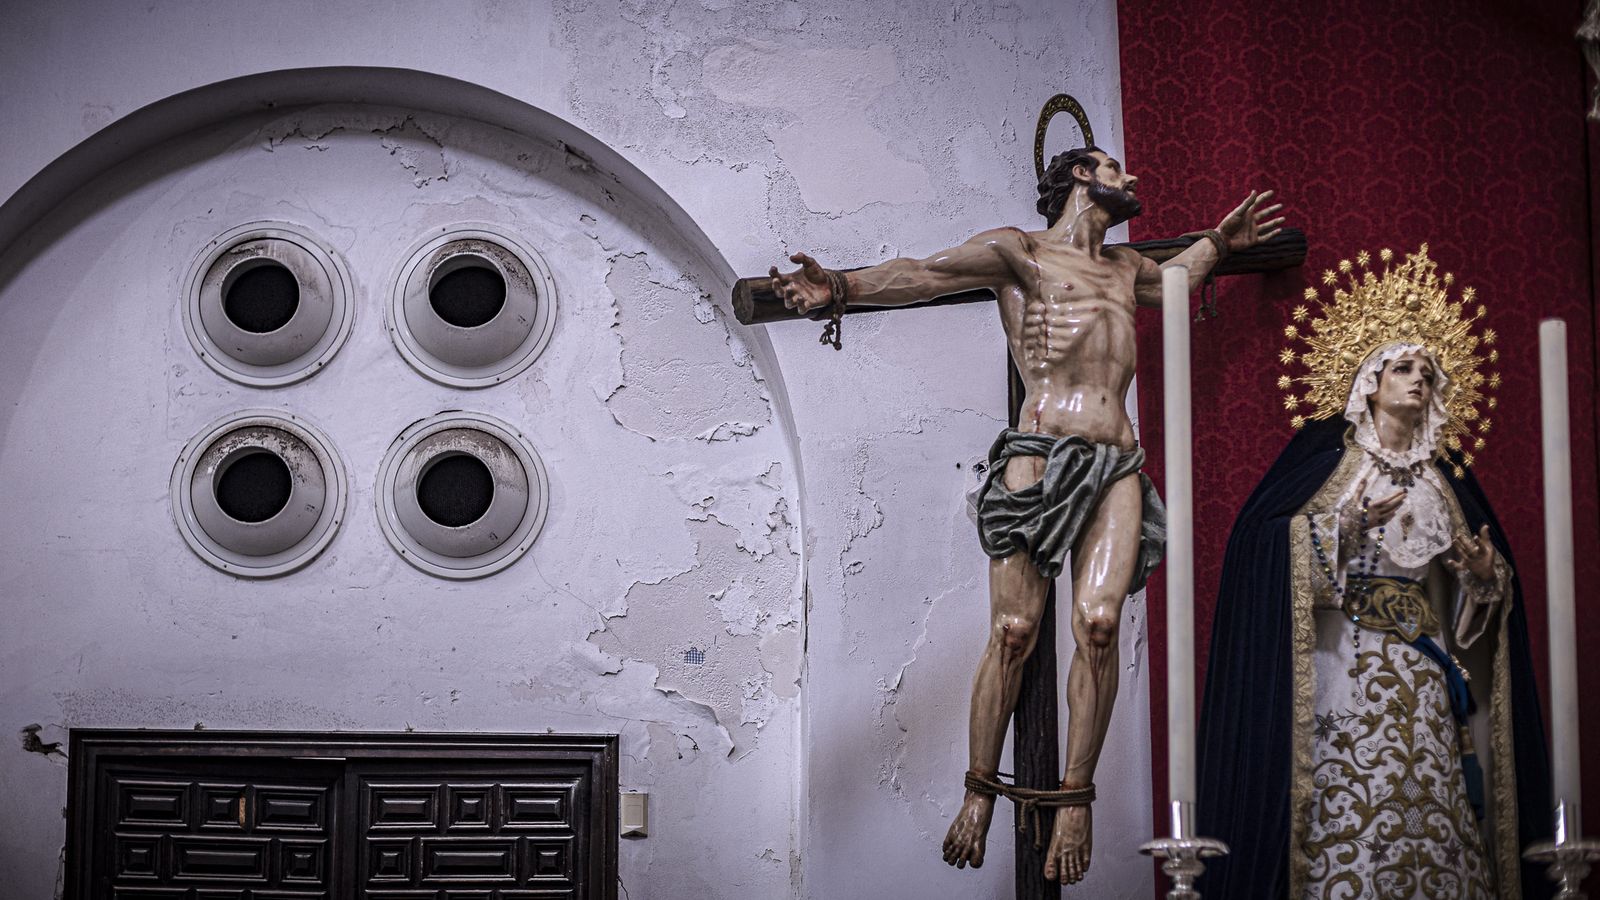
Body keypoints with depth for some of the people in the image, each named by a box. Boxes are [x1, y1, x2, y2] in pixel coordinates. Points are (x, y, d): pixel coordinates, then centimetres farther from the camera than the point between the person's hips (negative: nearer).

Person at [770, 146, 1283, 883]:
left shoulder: (1125, 269, 29)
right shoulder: (1018, 252, 10)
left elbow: (1171, 279, 55)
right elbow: (925, 274, -6)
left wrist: (1218, 242, 46)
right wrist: (841, 287, -22)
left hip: (1117, 466, 5)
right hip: (1041, 457, -4)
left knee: (1099, 623, -15)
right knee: (1014, 633, -11)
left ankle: (1075, 797, -8)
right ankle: (980, 792, 3)